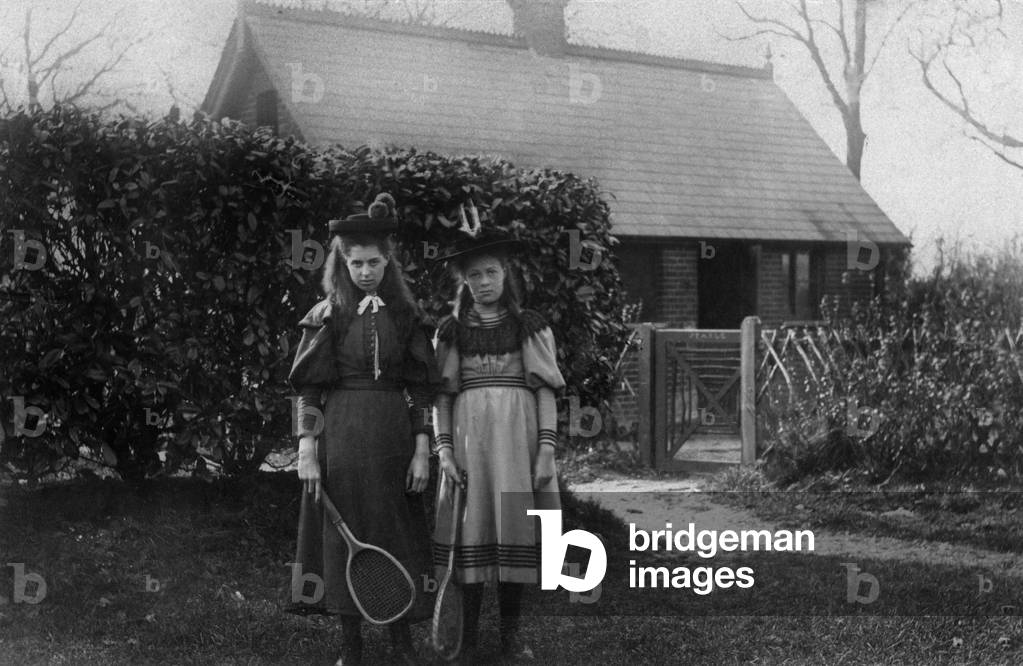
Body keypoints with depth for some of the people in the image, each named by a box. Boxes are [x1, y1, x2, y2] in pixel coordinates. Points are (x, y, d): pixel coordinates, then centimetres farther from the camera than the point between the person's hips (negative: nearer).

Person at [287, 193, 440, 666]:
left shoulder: (406, 316, 4)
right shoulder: (327, 316, 1)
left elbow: (421, 389, 3)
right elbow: (308, 388, -1)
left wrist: (422, 450, -3)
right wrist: (306, 449, -10)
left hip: (393, 435, 1)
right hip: (339, 435, -1)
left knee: (397, 534, 5)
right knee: (344, 535, 3)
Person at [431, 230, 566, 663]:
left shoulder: (529, 326, 7)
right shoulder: (452, 331, 9)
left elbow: (545, 391, 4)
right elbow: (442, 395, 7)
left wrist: (546, 449, -5)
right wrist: (444, 449, -4)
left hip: (518, 434, 0)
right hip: (468, 435, 0)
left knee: (514, 531, 0)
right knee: (471, 530, -1)